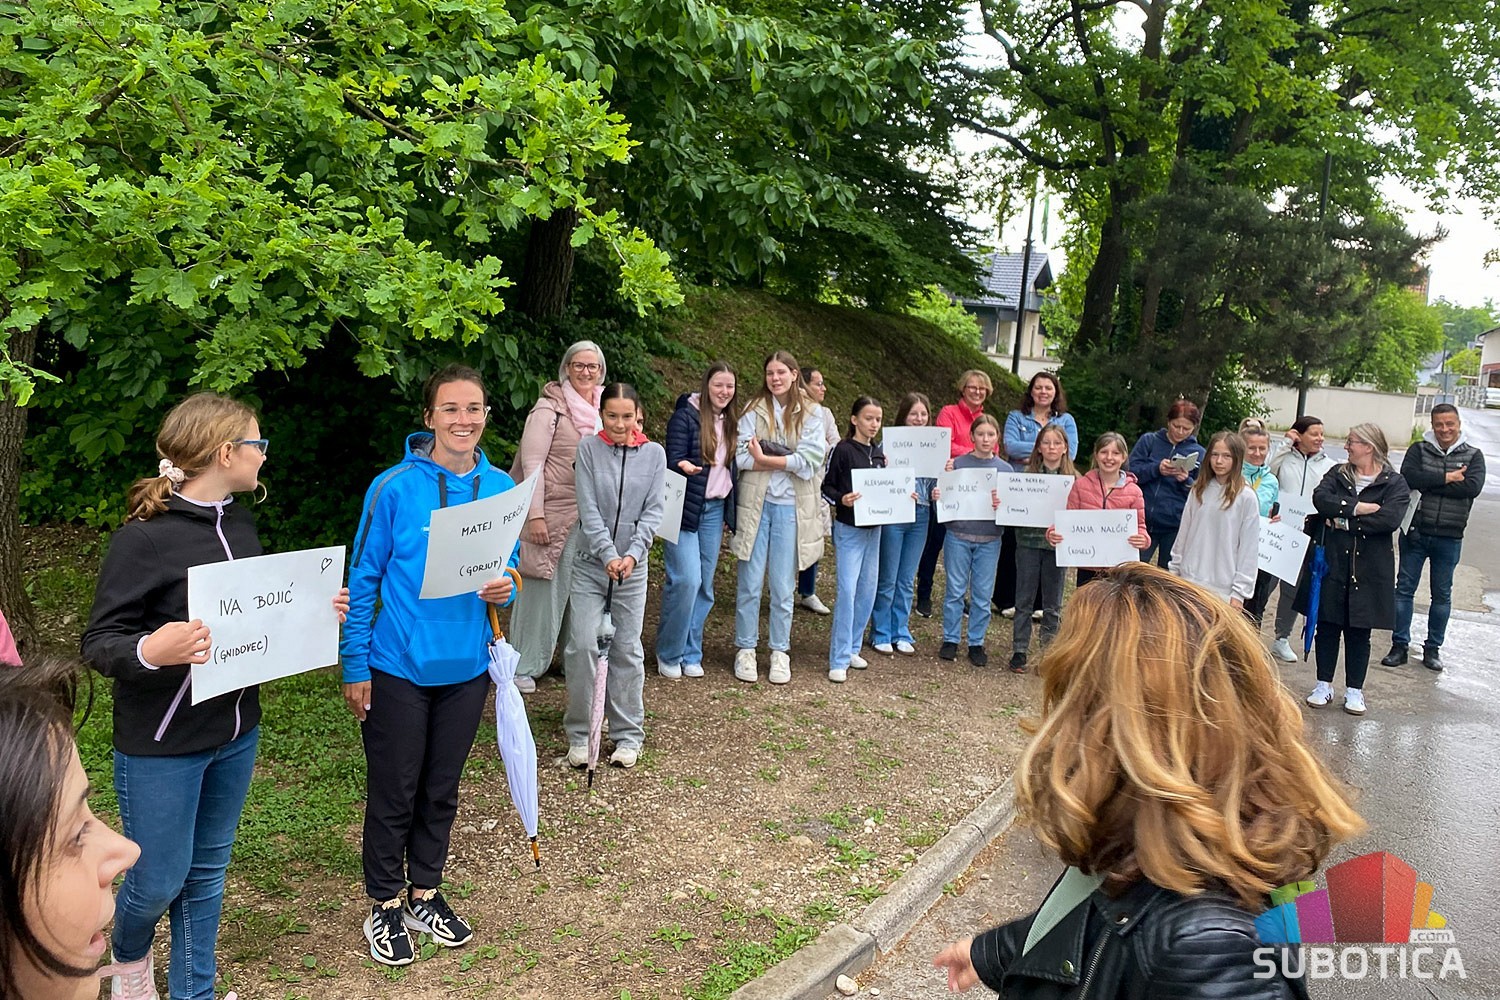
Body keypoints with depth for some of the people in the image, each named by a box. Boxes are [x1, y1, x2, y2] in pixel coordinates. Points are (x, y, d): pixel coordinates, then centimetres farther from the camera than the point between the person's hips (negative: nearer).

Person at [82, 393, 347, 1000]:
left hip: (236, 734, 6)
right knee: (160, 880, 9)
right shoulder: (143, 537, -18)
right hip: (161, 744, -6)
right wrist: (150, 650, -37)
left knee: (206, 872, 18)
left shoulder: (239, 522, 4)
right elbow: (98, 643, -17)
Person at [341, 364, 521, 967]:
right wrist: (355, 666, -8)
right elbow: (363, 579, -8)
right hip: (399, 666, -4)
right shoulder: (394, 488, -13)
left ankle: (425, 894, 37)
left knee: (441, 791, 18)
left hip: (466, 667, 4)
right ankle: (385, 906, 30)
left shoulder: (500, 488, -1)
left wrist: (506, 588, -14)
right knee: (394, 793, 9)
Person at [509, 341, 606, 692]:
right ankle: (522, 666, 13)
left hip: (587, 515, 6)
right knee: (540, 588, 1)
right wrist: (535, 515, -17)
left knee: (577, 589, 8)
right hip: (552, 513, -5)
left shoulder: (601, 412, 10)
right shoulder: (550, 408, -8)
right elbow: (532, 463, -12)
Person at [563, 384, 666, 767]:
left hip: (632, 566, 1)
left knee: (627, 650, 6)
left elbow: (652, 510, -1)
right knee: (582, 646, -5)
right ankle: (579, 733, 10)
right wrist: (608, 554, -17)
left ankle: (628, 735, 18)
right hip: (590, 564, -1)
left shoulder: (653, 453, 1)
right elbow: (588, 509, -7)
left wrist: (632, 554, -14)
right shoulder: (588, 448, -3)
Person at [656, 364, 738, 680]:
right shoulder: (685, 416, -7)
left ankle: (691, 653, 18)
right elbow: (673, 461, -10)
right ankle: (668, 654, 3)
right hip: (686, 508, -6)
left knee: (705, 585, 7)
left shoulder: (729, 422, 12)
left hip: (715, 510, 6)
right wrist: (684, 467, -34)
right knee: (686, 579, -13)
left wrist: (729, 514, 16)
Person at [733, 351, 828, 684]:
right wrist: (789, 462, -12)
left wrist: (765, 458, -11)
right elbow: (743, 457, -8)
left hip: (790, 506, 0)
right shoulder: (753, 410, 3)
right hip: (755, 503, 0)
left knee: (784, 586, 6)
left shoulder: (810, 413, 4)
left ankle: (780, 652, 19)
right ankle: (745, 649, 16)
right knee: (750, 583, 3)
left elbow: (811, 460, -9)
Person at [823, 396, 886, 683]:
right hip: (849, 528, -7)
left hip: (874, 527, 7)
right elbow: (826, 487, -8)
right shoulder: (843, 450, -8)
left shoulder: (878, 452, 10)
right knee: (847, 589, -11)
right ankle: (839, 660, -7)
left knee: (867, 590, 9)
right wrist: (842, 499, -26)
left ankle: (852, 648, 22)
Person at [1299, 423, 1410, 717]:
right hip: (1332, 562, 2)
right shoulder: (1337, 474, 8)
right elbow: (1320, 499, -11)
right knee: (1327, 625, 7)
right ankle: (1324, 685, 18)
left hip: (1369, 568, -2)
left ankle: (1354, 690, 18)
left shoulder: (1394, 483, -1)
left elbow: (1390, 519, -18)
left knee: (1359, 632, 6)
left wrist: (1345, 521, -14)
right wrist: (1357, 508, -18)